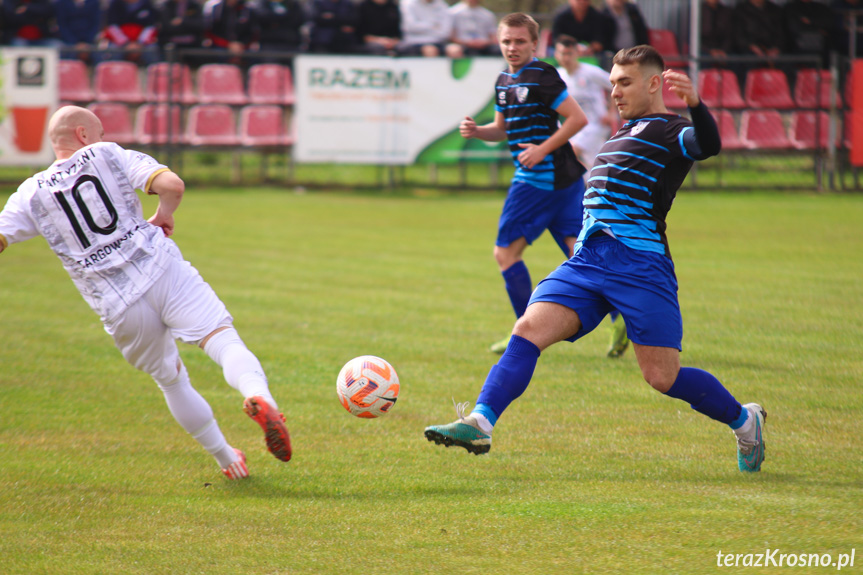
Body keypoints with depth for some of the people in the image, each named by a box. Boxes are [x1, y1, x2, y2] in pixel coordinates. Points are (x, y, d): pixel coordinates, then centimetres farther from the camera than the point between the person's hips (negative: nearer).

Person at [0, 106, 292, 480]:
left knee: (172, 382, 21)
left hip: (118, 309, 2)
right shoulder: (109, 156, 8)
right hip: (163, 270, -2)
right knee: (224, 340, -13)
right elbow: (172, 185, -5)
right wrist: (164, 215, 14)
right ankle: (257, 395, -45)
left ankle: (226, 459, 28)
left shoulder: (31, 194, 13)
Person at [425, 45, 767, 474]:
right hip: (587, 260, 7)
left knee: (662, 377, -6)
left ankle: (744, 420, 18)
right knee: (529, 330, -14)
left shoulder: (670, 131, 0)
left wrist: (695, 105, -40)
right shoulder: (625, 133, 26)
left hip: (641, 265, -7)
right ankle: (480, 424, -23)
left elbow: (708, 145, -23)